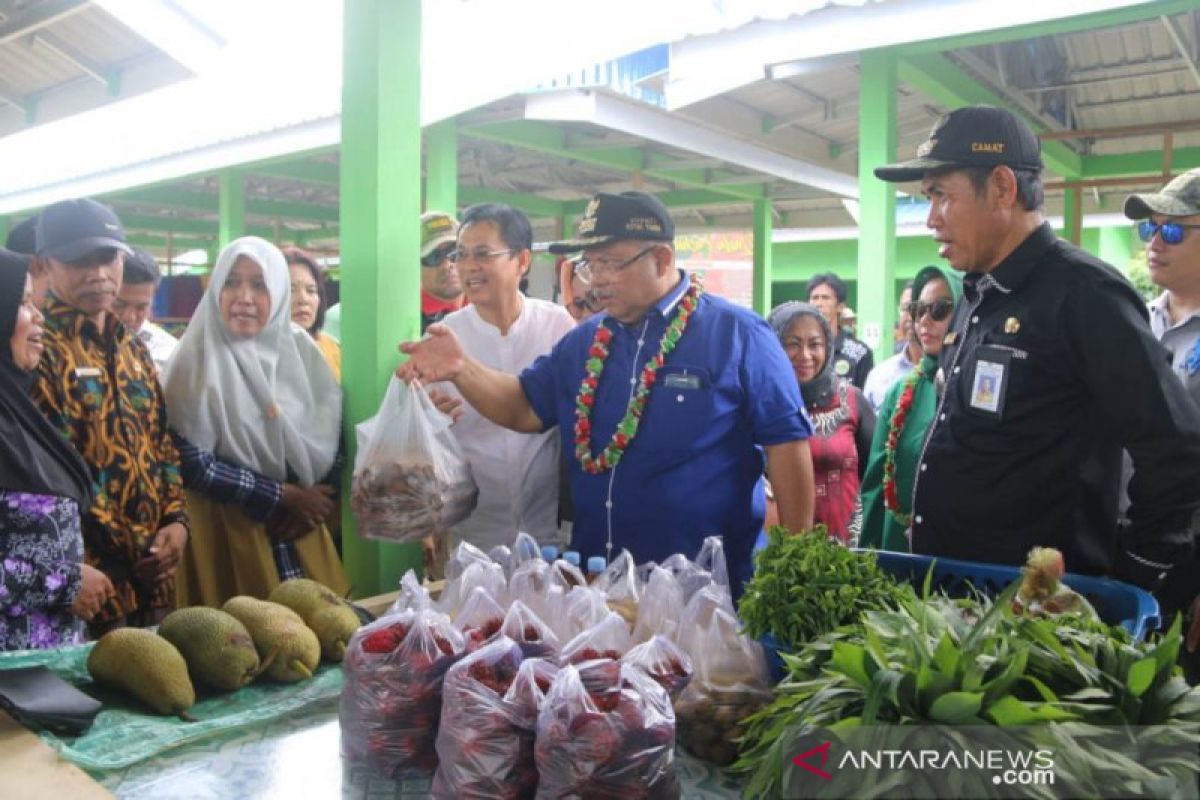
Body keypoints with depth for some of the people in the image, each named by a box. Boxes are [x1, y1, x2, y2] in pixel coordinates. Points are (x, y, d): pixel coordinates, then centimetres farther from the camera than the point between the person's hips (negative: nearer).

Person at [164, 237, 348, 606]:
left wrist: (314, 503, -6)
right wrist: (285, 496, -13)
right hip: (226, 534, -4)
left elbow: (333, 435, 8)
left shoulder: (300, 350, 2)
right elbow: (195, 466, -16)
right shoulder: (198, 362, -11)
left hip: (301, 531, 4)